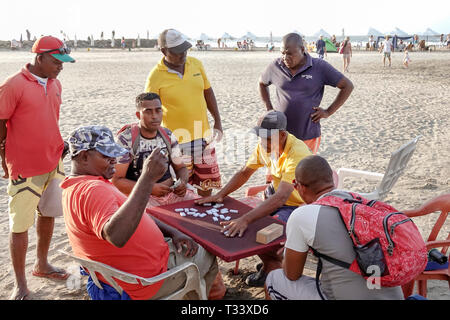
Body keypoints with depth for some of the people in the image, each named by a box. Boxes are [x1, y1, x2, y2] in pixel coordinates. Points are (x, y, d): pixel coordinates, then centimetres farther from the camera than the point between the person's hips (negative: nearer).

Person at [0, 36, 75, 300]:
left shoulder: (55, 84, 8)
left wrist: (57, 146, 11)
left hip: (54, 162, 7)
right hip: (25, 168, -7)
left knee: (48, 214, 17)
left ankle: (42, 265, 35)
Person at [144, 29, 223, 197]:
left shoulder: (196, 64, 2)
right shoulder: (156, 76, -12)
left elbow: (208, 92, 12)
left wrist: (218, 122, 8)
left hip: (203, 136, 5)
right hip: (176, 141, -4)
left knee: (207, 183, 16)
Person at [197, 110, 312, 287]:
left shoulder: (297, 154, -31)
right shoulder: (265, 145, -7)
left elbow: (281, 197, -41)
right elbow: (244, 173, 5)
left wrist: (245, 219, -49)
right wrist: (220, 195, -8)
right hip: (281, 201, 8)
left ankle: (272, 267, 8)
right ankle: (271, 260, 17)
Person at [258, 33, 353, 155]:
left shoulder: (320, 67, -4)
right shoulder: (275, 66, 2)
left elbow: (347, 86, 0)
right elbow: (262, 82, 23)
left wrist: (328, 112, -4)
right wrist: (269, 108, 11)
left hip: (308, 136, -2)